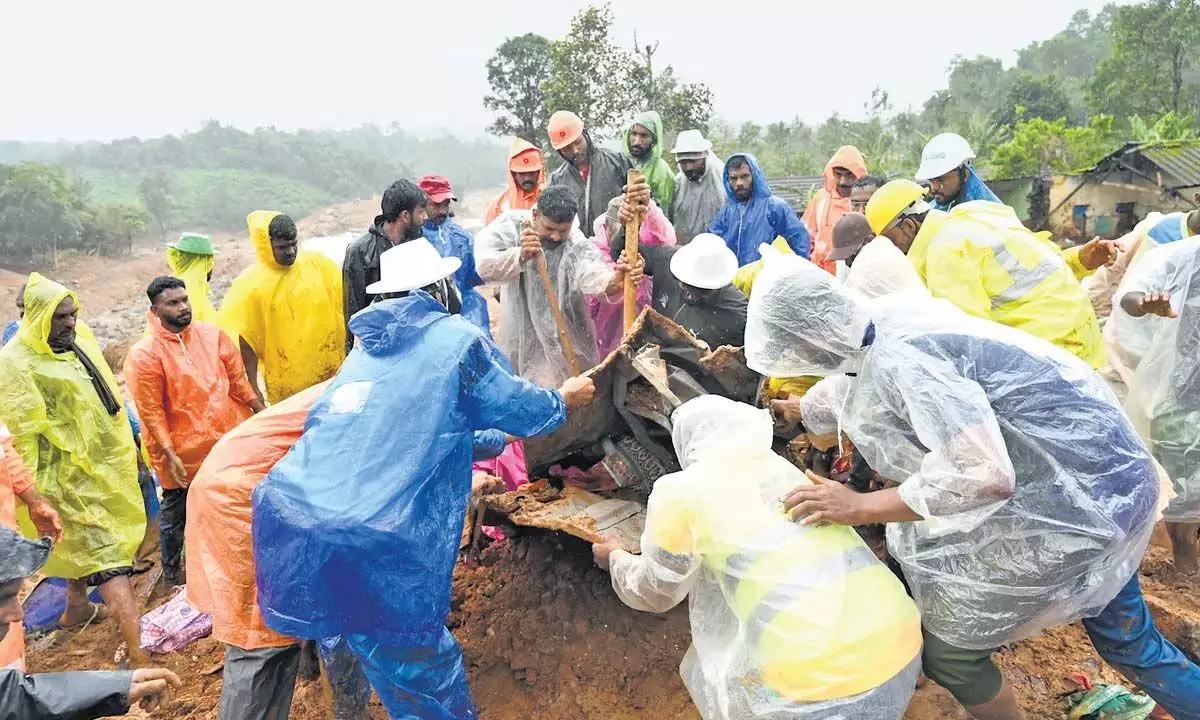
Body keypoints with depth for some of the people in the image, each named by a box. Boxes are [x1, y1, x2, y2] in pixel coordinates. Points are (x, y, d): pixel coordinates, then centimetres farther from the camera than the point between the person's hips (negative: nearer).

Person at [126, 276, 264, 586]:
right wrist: (169, 454, -15)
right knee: (176, 513, 13)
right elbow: (150, 411, -12)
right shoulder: (144, 355, -12)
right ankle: (170, 572, 33)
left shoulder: (212, 334, 0)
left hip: (227, 442, 4)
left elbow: (238, 380, 7)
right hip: (183, 453, -4)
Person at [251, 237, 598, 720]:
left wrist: (493, 440, 48)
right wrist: (564, 400, 33)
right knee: (421, 674, 11)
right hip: (379, 540, -6)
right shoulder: (457, 338, 4)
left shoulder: (367, 346, 23)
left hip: (287, 517, 6)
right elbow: (520, 410, 12)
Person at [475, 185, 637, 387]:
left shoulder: (577, 244, -20)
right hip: (520, 335, 2)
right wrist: (521, 256, -47)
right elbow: (485, 266, -28)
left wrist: (612, 281, -66)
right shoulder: (511, 225, -15)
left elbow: (591, 272, -42)